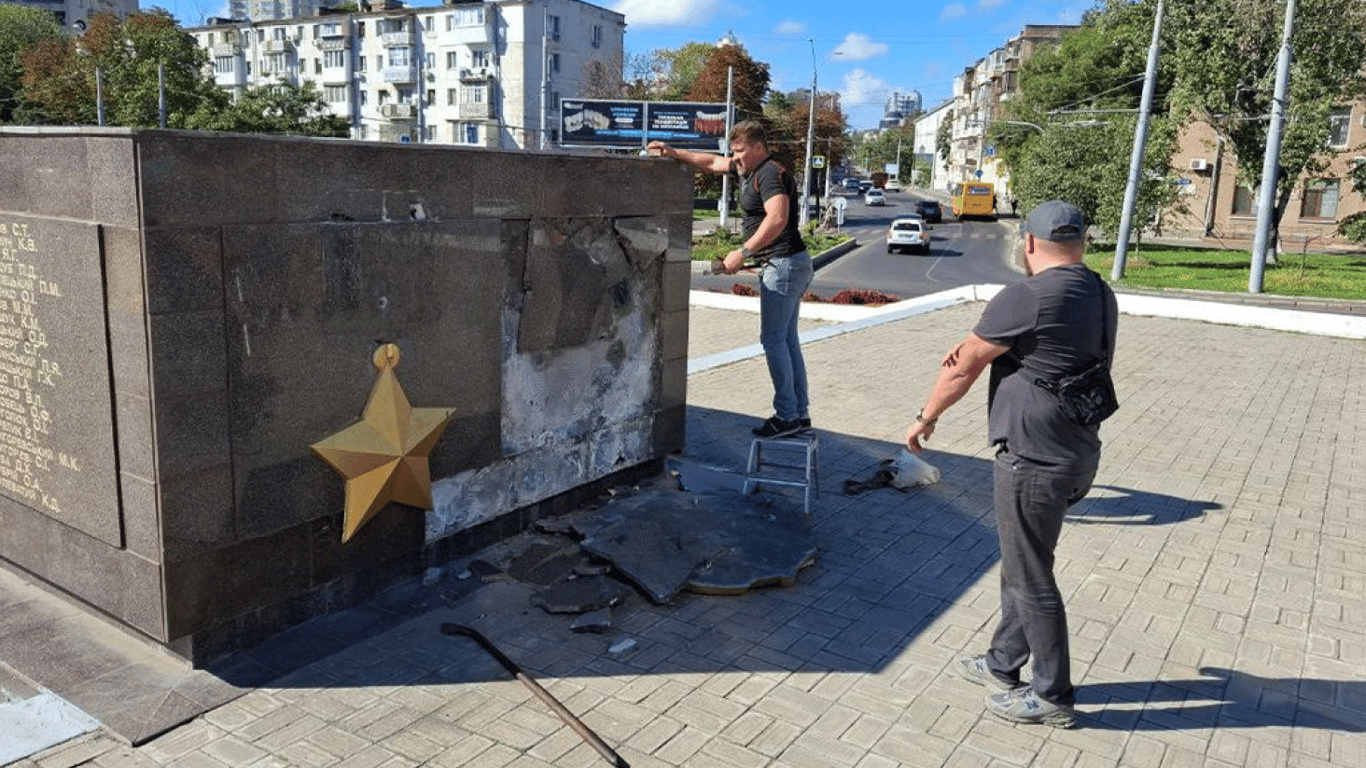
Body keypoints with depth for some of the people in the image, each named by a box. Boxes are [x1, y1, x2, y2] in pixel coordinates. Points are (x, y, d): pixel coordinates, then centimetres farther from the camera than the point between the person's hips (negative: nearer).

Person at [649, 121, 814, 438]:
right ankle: (800, 412, 18)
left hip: (784, 265, -10)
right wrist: (674, 153, 23)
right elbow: (713, 162, 29)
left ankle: (786, 415, -1)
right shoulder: (749, 169, 16)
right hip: (787, 265, 10)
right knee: (787, 339, 12)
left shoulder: (770, 174, -15)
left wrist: (743, 252, -29)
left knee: (773, 340, -6)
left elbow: (777, 218, -30)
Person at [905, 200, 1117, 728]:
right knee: (1019, 567, 22)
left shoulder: (1026, 297, -20)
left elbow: (962, 368, -11)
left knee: (1031, 580, 6)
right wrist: (976, 348, 5)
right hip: (1074, 456, 9)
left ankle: (1052, 696, 21)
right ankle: (1003, 665, 37)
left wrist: (925, 417, 4)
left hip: (1033, 462, -9)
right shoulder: (1100, 295, 8)